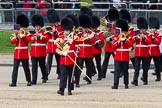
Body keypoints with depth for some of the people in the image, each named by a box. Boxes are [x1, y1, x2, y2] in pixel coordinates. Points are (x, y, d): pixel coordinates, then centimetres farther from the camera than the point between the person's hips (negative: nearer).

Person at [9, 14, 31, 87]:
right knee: (15, 68, -4)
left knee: (26, 68, 5)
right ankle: (14, 82, -5)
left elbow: (28, 40, -18)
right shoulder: (16, 34, 11)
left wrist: (23, 35, -22)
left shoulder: (27, 34, 3)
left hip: (24, 54, -3)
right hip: (17, 53, 3)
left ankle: (29, 81, 18)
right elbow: (12, 42, 0)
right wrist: (17, 38, -14)